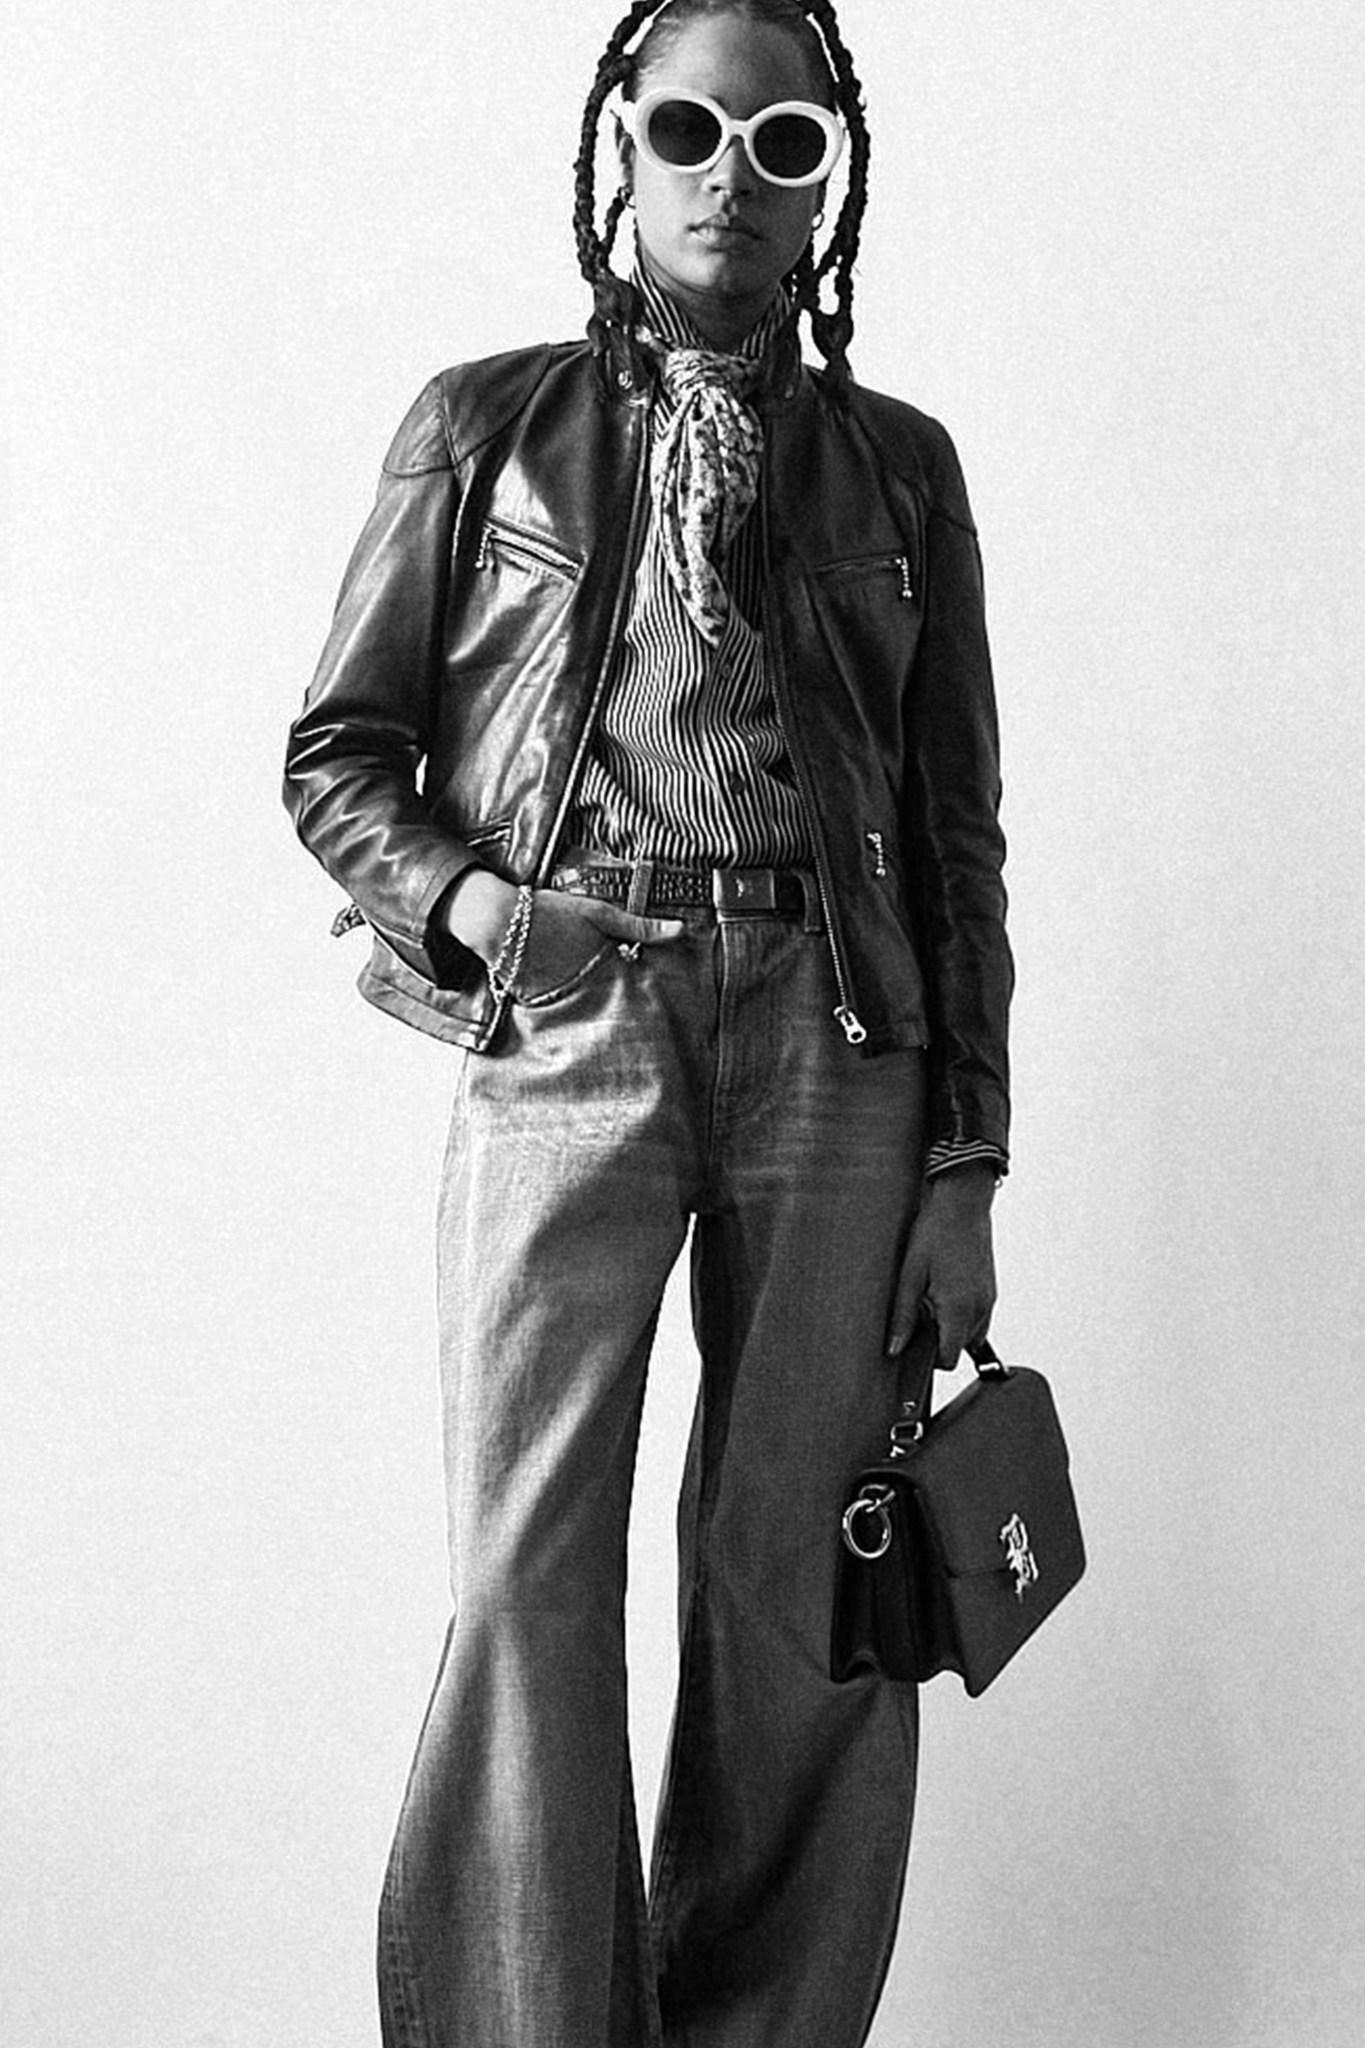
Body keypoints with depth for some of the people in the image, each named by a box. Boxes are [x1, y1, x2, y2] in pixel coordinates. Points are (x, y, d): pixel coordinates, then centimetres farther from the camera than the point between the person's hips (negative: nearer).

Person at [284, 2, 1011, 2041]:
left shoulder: (897, 465, 14)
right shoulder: (483, 427, 10)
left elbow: (961, 833, 12)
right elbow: (337, 754, 11)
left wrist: (966, 1161, 6)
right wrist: (461, 895, -11)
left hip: (835, 1035, 1)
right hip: (561, 1031, -1)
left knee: (801, 1573, 1)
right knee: (528, 1567, -6)